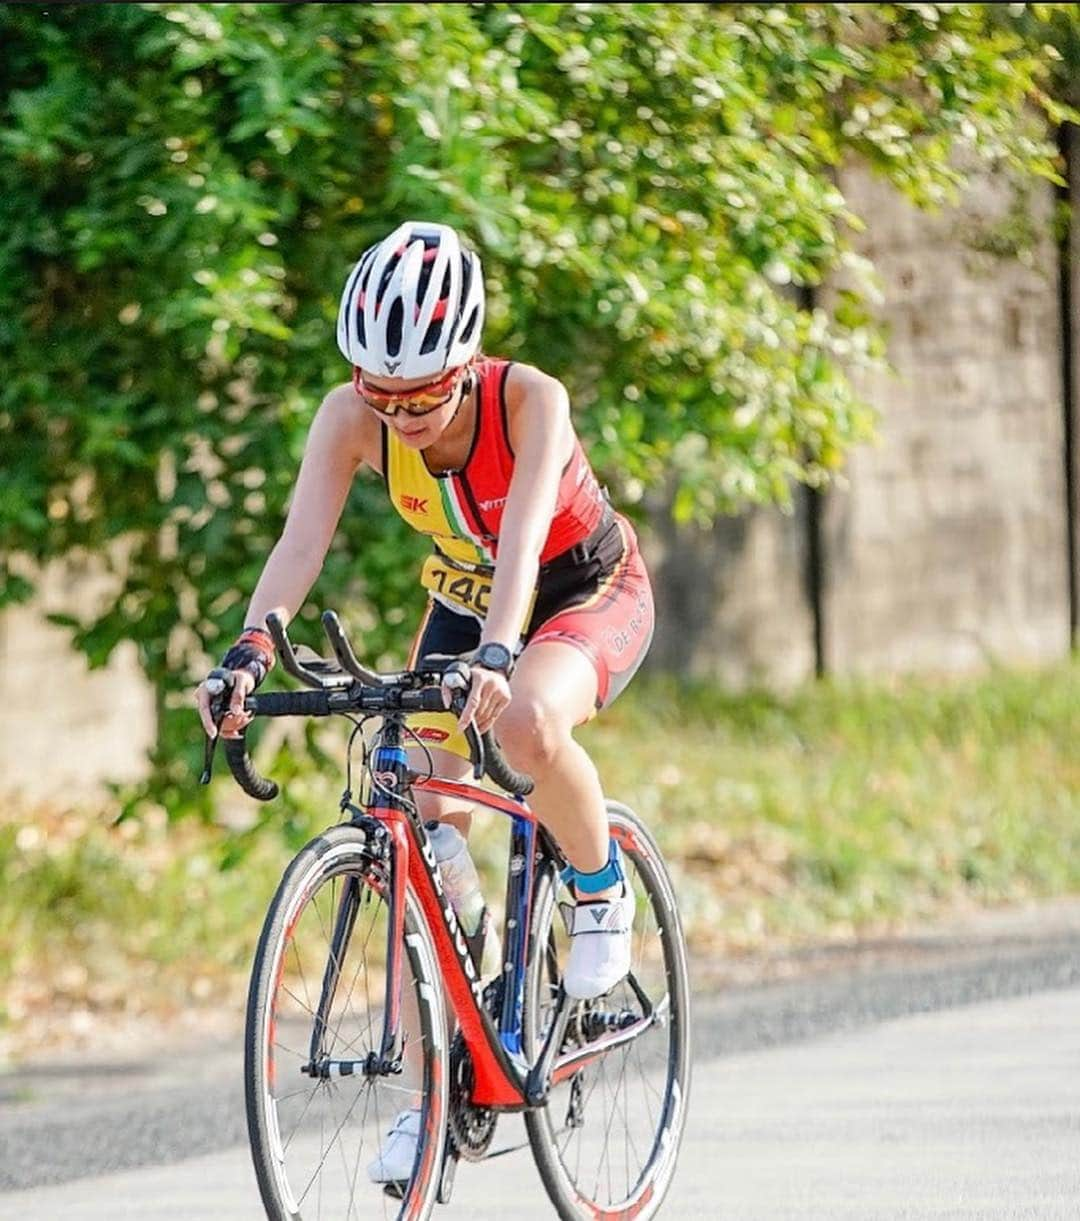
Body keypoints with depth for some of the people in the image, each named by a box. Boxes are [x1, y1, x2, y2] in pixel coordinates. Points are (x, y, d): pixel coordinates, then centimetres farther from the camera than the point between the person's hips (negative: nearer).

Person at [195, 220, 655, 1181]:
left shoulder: (530, 401, -34)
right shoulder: (351, 416, -23)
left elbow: (522, 534, -47)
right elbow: (303, 537, -34)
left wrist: (500, 657, -63)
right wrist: (251, 650, -51)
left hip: (590, 594, -5)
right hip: (464, 601, 5)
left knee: (527, 727, -38)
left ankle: (602, 890, -9)